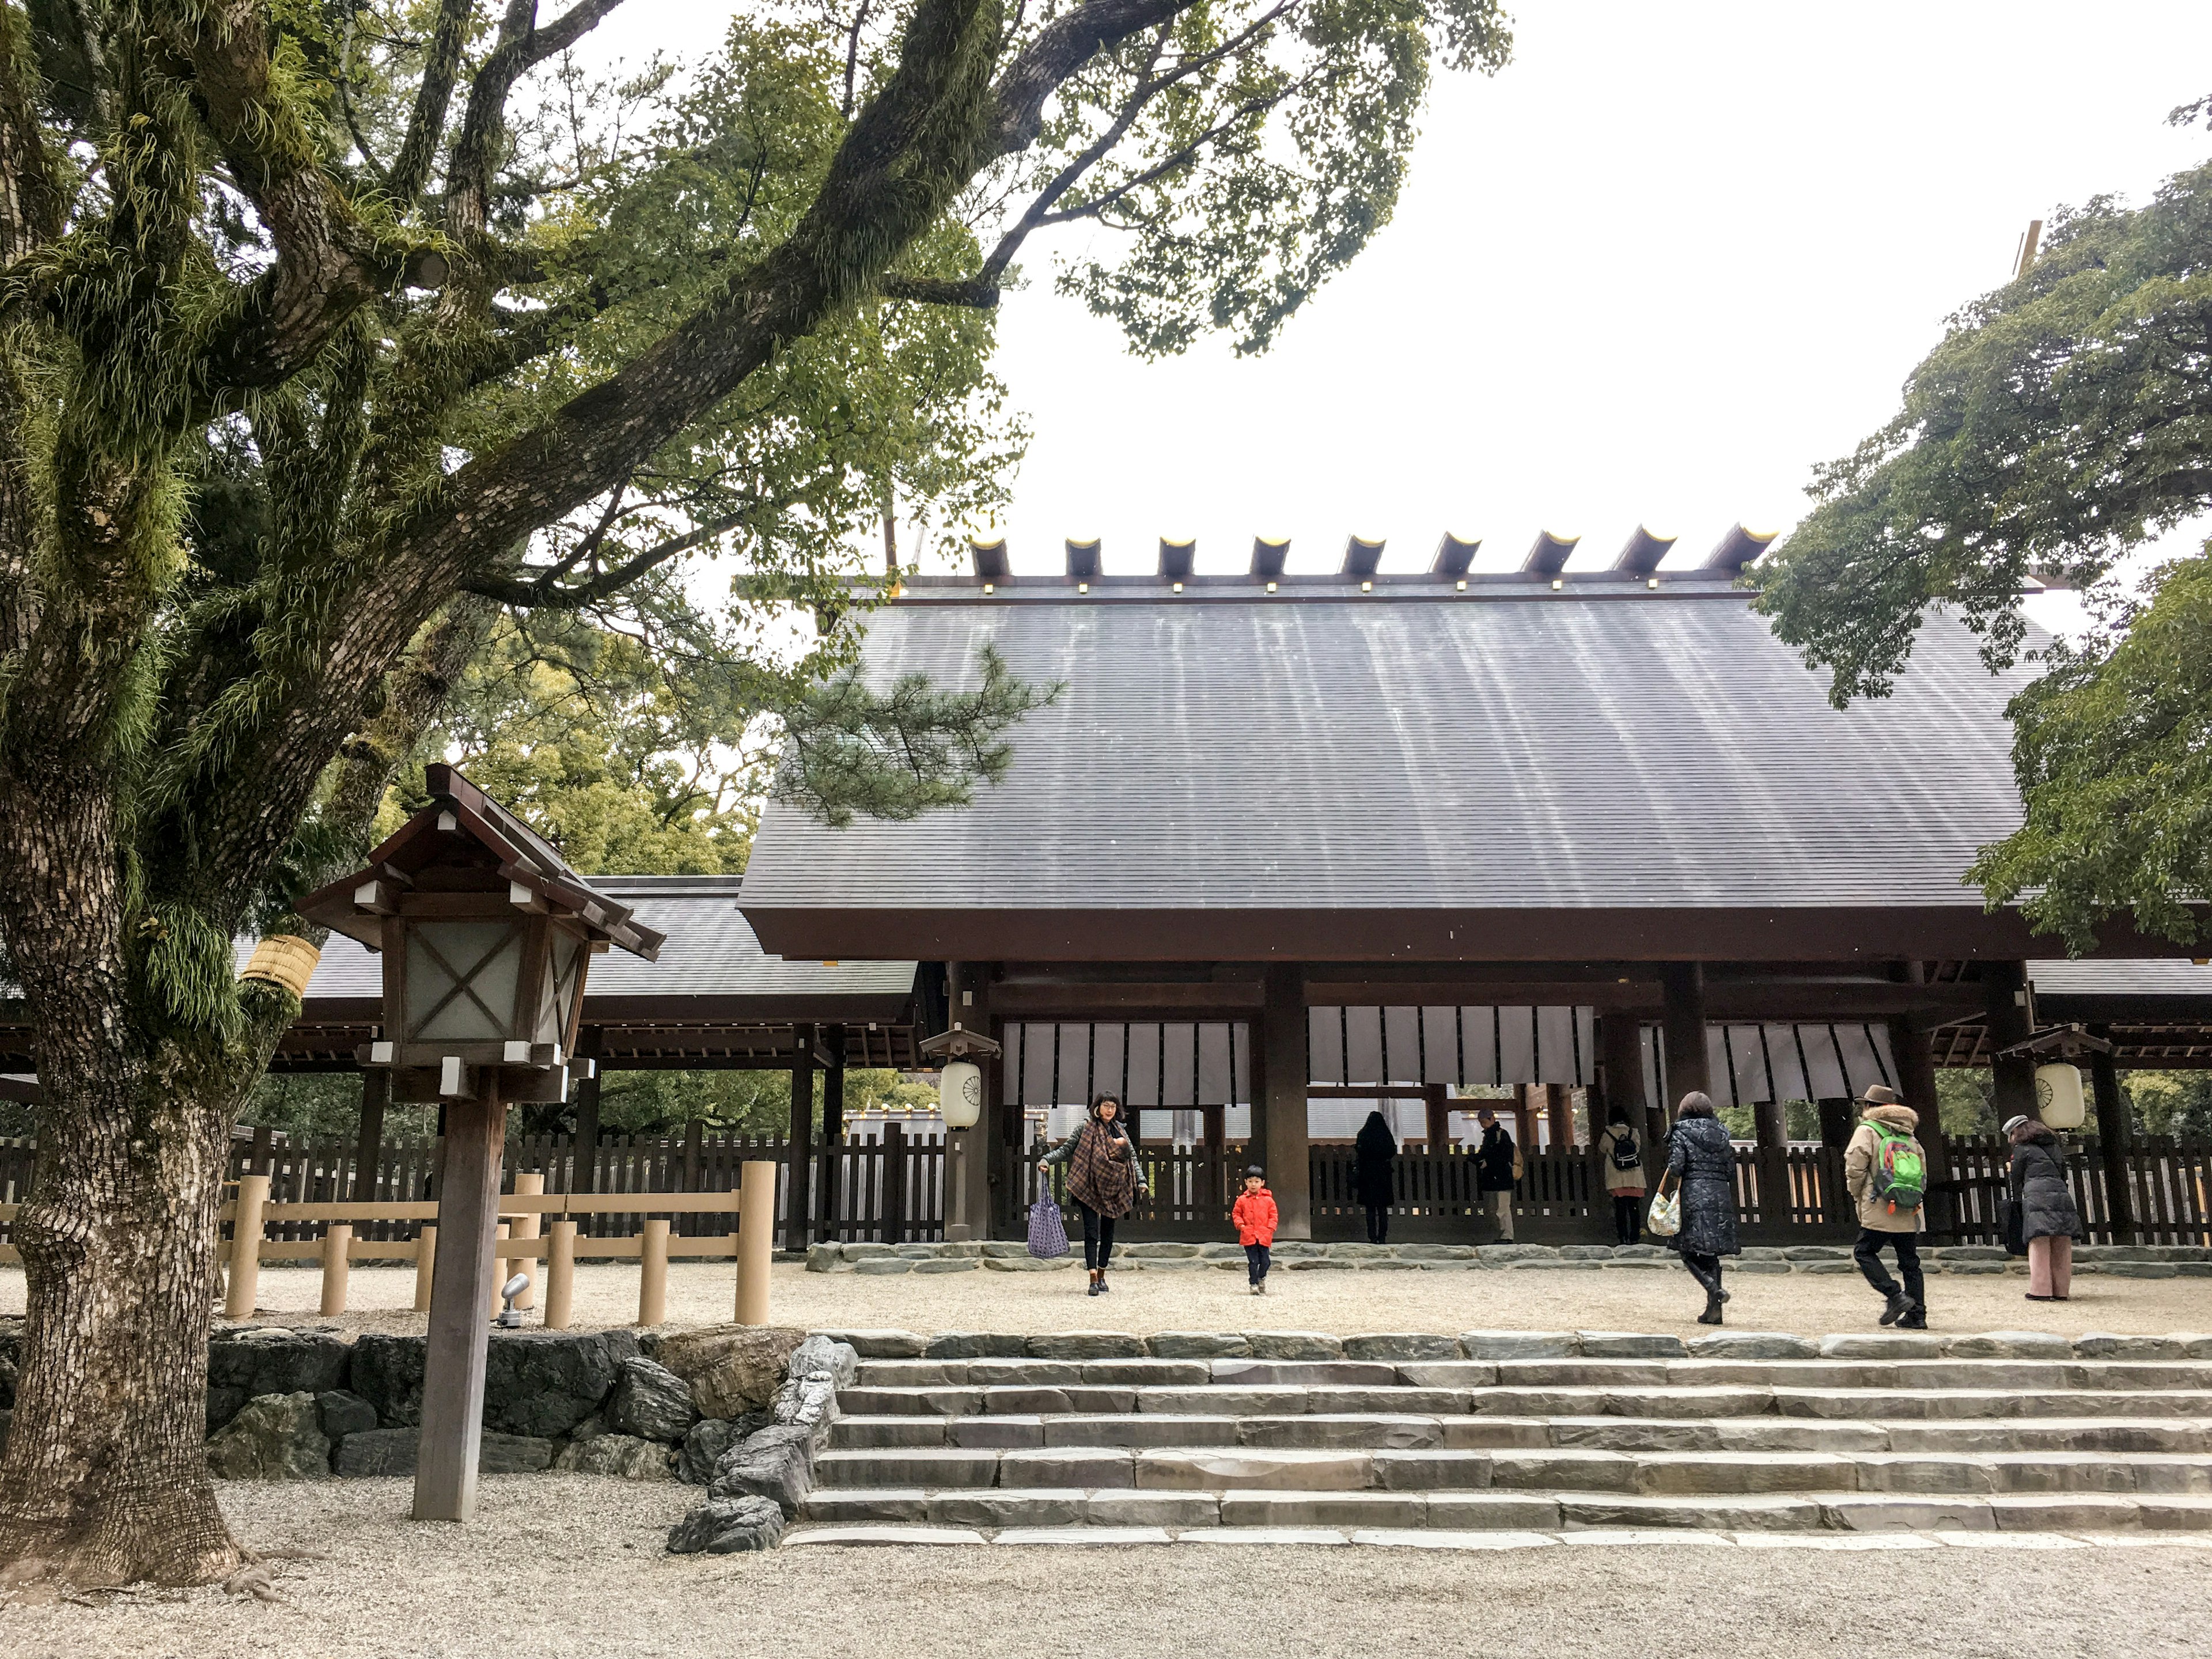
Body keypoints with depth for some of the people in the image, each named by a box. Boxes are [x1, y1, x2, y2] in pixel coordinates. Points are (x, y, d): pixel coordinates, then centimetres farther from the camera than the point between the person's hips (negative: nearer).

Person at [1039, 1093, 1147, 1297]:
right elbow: (1066, 1149, 0)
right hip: (1090, 1189, -4)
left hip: (1113, 1189, 4)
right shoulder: (1086, 1127, -1)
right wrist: (1046, 1159, -14)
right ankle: (1093, 1279, -11)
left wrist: (1140, 1181, 3)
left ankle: (1101, 1276, 22)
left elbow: (1132, 1156, 12)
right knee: (1091, 1233, -10)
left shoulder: (1120, 1130, 11)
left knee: (1108, 1233, 10)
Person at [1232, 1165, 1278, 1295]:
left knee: (1265, 1261, 2)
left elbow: (1273, 1215, 6)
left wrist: (1270, 1228, -5)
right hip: (1248, 1236, 0)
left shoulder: (1268, 1199, 2)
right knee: (1253, 1261, 0)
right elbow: (1236, 1213, 8)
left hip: (1264, 1236, 1)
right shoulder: (1242, 1200, 2)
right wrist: (1241, 1225, -7)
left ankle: (1261, 1277, 30)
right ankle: (1254, 1284, 10)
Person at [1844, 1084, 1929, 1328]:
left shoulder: (1867, 1130, -1)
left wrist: (1858, 1195, 5)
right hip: (1911, 1213, 6)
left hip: (1881, 1209, -6)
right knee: (1910, 1262, 10)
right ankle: (1917, 1314, 8)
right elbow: (1923, 1171, 18)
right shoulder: (1908, 1135, 18)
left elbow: (1854, 1167, -10)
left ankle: (1895, 1296, -11)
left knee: (1864, 1252, 3)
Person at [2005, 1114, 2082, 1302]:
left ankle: (2041, 1290, -10)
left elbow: (2015, 1180, 8)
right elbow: (2063, 1174, 23)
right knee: (2061, 1246, 7)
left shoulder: (2022, 1149, 7)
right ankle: (2061, 1291, 8)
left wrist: (2017, 1201, 18)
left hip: (2037, 1196, -6)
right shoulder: (2053, 1146, 25)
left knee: (2039, 1245, -6)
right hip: (2061, 1194, 6)